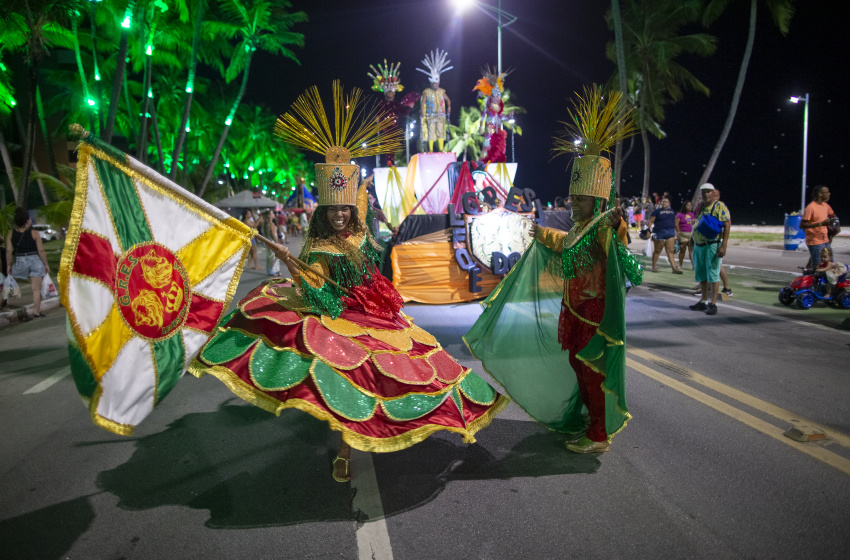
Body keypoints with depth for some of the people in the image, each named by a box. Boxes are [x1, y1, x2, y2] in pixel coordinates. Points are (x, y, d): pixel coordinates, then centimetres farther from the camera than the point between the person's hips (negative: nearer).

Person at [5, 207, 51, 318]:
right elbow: (41, 251, -8)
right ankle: (36, 312, 6)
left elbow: (9, 251, -1)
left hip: (20, 262, 2)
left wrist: (8, 265, 8)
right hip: (35, 260, -2)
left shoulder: (11, 233, -1)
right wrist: (46, 264, 1)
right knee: (36, 289, 3)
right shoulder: (34, 233, -9)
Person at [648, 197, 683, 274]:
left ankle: (674, 268, -3)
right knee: (657, 250, 4)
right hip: (659, 233, -4)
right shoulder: (657, 211, 0)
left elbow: (675, 222, 22)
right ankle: (654, 266, 15)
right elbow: (651, 221, -6)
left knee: (670, 251, 0)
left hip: (670, 233, 4)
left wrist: (677, 233, 19)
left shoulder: (672, 212, 15)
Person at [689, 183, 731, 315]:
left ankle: (713, 304, -2)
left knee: (713, 275, -6)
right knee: (701, 275, 12)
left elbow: (727, 225, -13)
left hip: (712, 245, -7)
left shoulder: (720, 206, -7)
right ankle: (703, 302, 22)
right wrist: (692, 241, 18)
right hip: (698, 245, 7)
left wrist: (723, 245, -20)